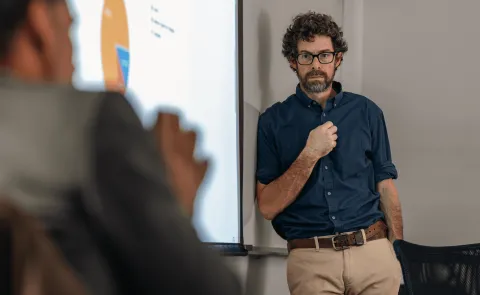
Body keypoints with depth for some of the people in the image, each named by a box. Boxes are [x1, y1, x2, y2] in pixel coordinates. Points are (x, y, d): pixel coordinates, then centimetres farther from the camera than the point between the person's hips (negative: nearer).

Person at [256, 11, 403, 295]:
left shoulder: (367, 111, 8)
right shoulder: (274, 120, 2)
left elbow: (385, 186, 9)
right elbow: (268, 207, -3)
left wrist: (400, 253, 1)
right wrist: (310, 155, -13)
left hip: (373, 250, 2)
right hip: (311, 259, -2)